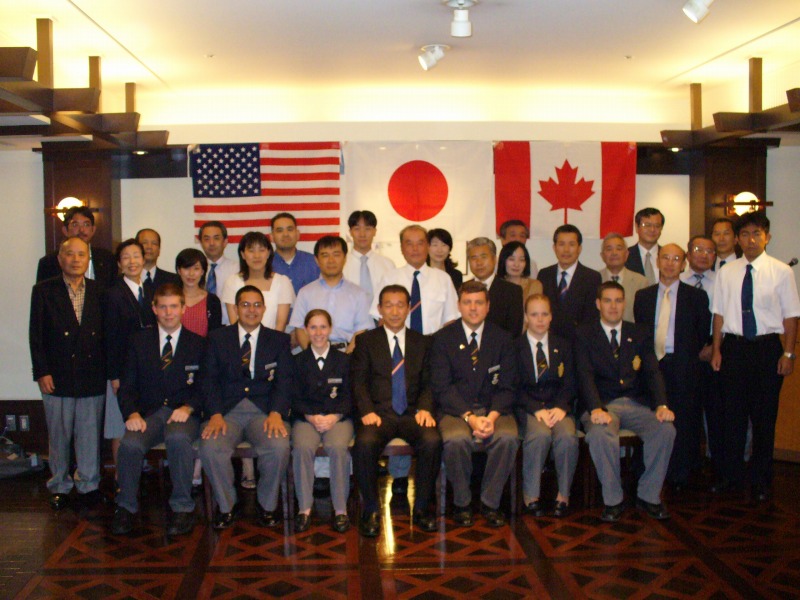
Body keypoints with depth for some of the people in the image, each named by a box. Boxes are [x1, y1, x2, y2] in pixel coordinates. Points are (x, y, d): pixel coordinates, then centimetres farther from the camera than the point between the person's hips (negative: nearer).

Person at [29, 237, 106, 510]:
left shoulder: (99, 291, 6)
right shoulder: (44, 290, 2)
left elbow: (107, 333, 6)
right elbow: (36, 334, 0)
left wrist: (109, 371, 0)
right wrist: (41, 372, -7)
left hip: (92, 377, 1)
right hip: (57, 376, -1)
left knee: (90, 434, 6)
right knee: (58, 436, 8)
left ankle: (89, 484, 20)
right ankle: (59, 486, 23)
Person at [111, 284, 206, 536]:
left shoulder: (198, 344, 11)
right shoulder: (139, 341, 14)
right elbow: (127, 385, 8)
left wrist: (188, 408, -14)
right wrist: (131, 413, -11)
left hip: (183, 414, -1)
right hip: (148, 413, 2)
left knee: (178, 438, -36)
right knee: (130, 444, -31)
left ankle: (182, 508, -22)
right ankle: (126, 507, -9)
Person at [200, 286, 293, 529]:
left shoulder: (279, 340, 13)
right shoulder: (218, 338, 13)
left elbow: (284, 381, 2)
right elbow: (209, 380, 4)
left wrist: (276, 413, -16)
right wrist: (215, 414, -14)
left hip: (264, 411, 0)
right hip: (227, 411, 1)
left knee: (279, 447, -31)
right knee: (210, 448, -30)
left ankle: (267, 506, -4)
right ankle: (227, 505, -3)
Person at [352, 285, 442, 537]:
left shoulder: (422, 342, 18)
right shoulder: (366, 341, 13)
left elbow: (428, 383, 12)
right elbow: (359, 382, 4)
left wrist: (425, 408, -9)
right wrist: (367, 411, -14)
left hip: (412, 413, 1)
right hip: (379, 414, -1)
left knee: (432, 440, -30)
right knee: (365, 443, -34)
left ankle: (421, 508, -11)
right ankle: (371, 511, -14)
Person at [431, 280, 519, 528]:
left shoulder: (502, 338, 7)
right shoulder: (443, 338, 2)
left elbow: (506, 386, 2)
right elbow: (441, 387, -6)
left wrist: (492, 416, -17)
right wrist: (469, 417, -20)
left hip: (493, 408, 2)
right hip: (455, 409, -1)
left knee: (508, 438, -30)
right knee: (456, 439, -33)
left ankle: (490, 502, -9)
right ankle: (462, 503, -8)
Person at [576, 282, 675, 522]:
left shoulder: (640, 335, 16)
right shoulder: (584, 335, 6)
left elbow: (652, 373, 5)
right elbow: (585, 376, -7)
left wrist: (661, 405, -15)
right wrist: (596, 409, -25)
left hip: (636, 403, 3)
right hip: (602, 404, -3)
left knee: (666, 430, -26)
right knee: (600, 435, -36)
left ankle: (649, 495, -7)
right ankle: (613, 500, -16)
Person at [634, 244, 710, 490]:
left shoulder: (696, 296, 5)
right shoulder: (643, 295, 12)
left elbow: (703, 334, 6)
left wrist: (689, 357, 2)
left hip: (683, 368, -2)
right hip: (651, 365, 2)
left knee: (683, 421, -1)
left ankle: (679, 478, 10)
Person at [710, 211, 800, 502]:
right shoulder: (726, 272, 5)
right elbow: (719, 313, 7)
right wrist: (716, 350, 3)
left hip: (768, 347, -2)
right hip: (733, 347, 2)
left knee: (765, 416, 6)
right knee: (732, 414, 8)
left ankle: (760, 481, 19)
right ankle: (731, 474, 22)